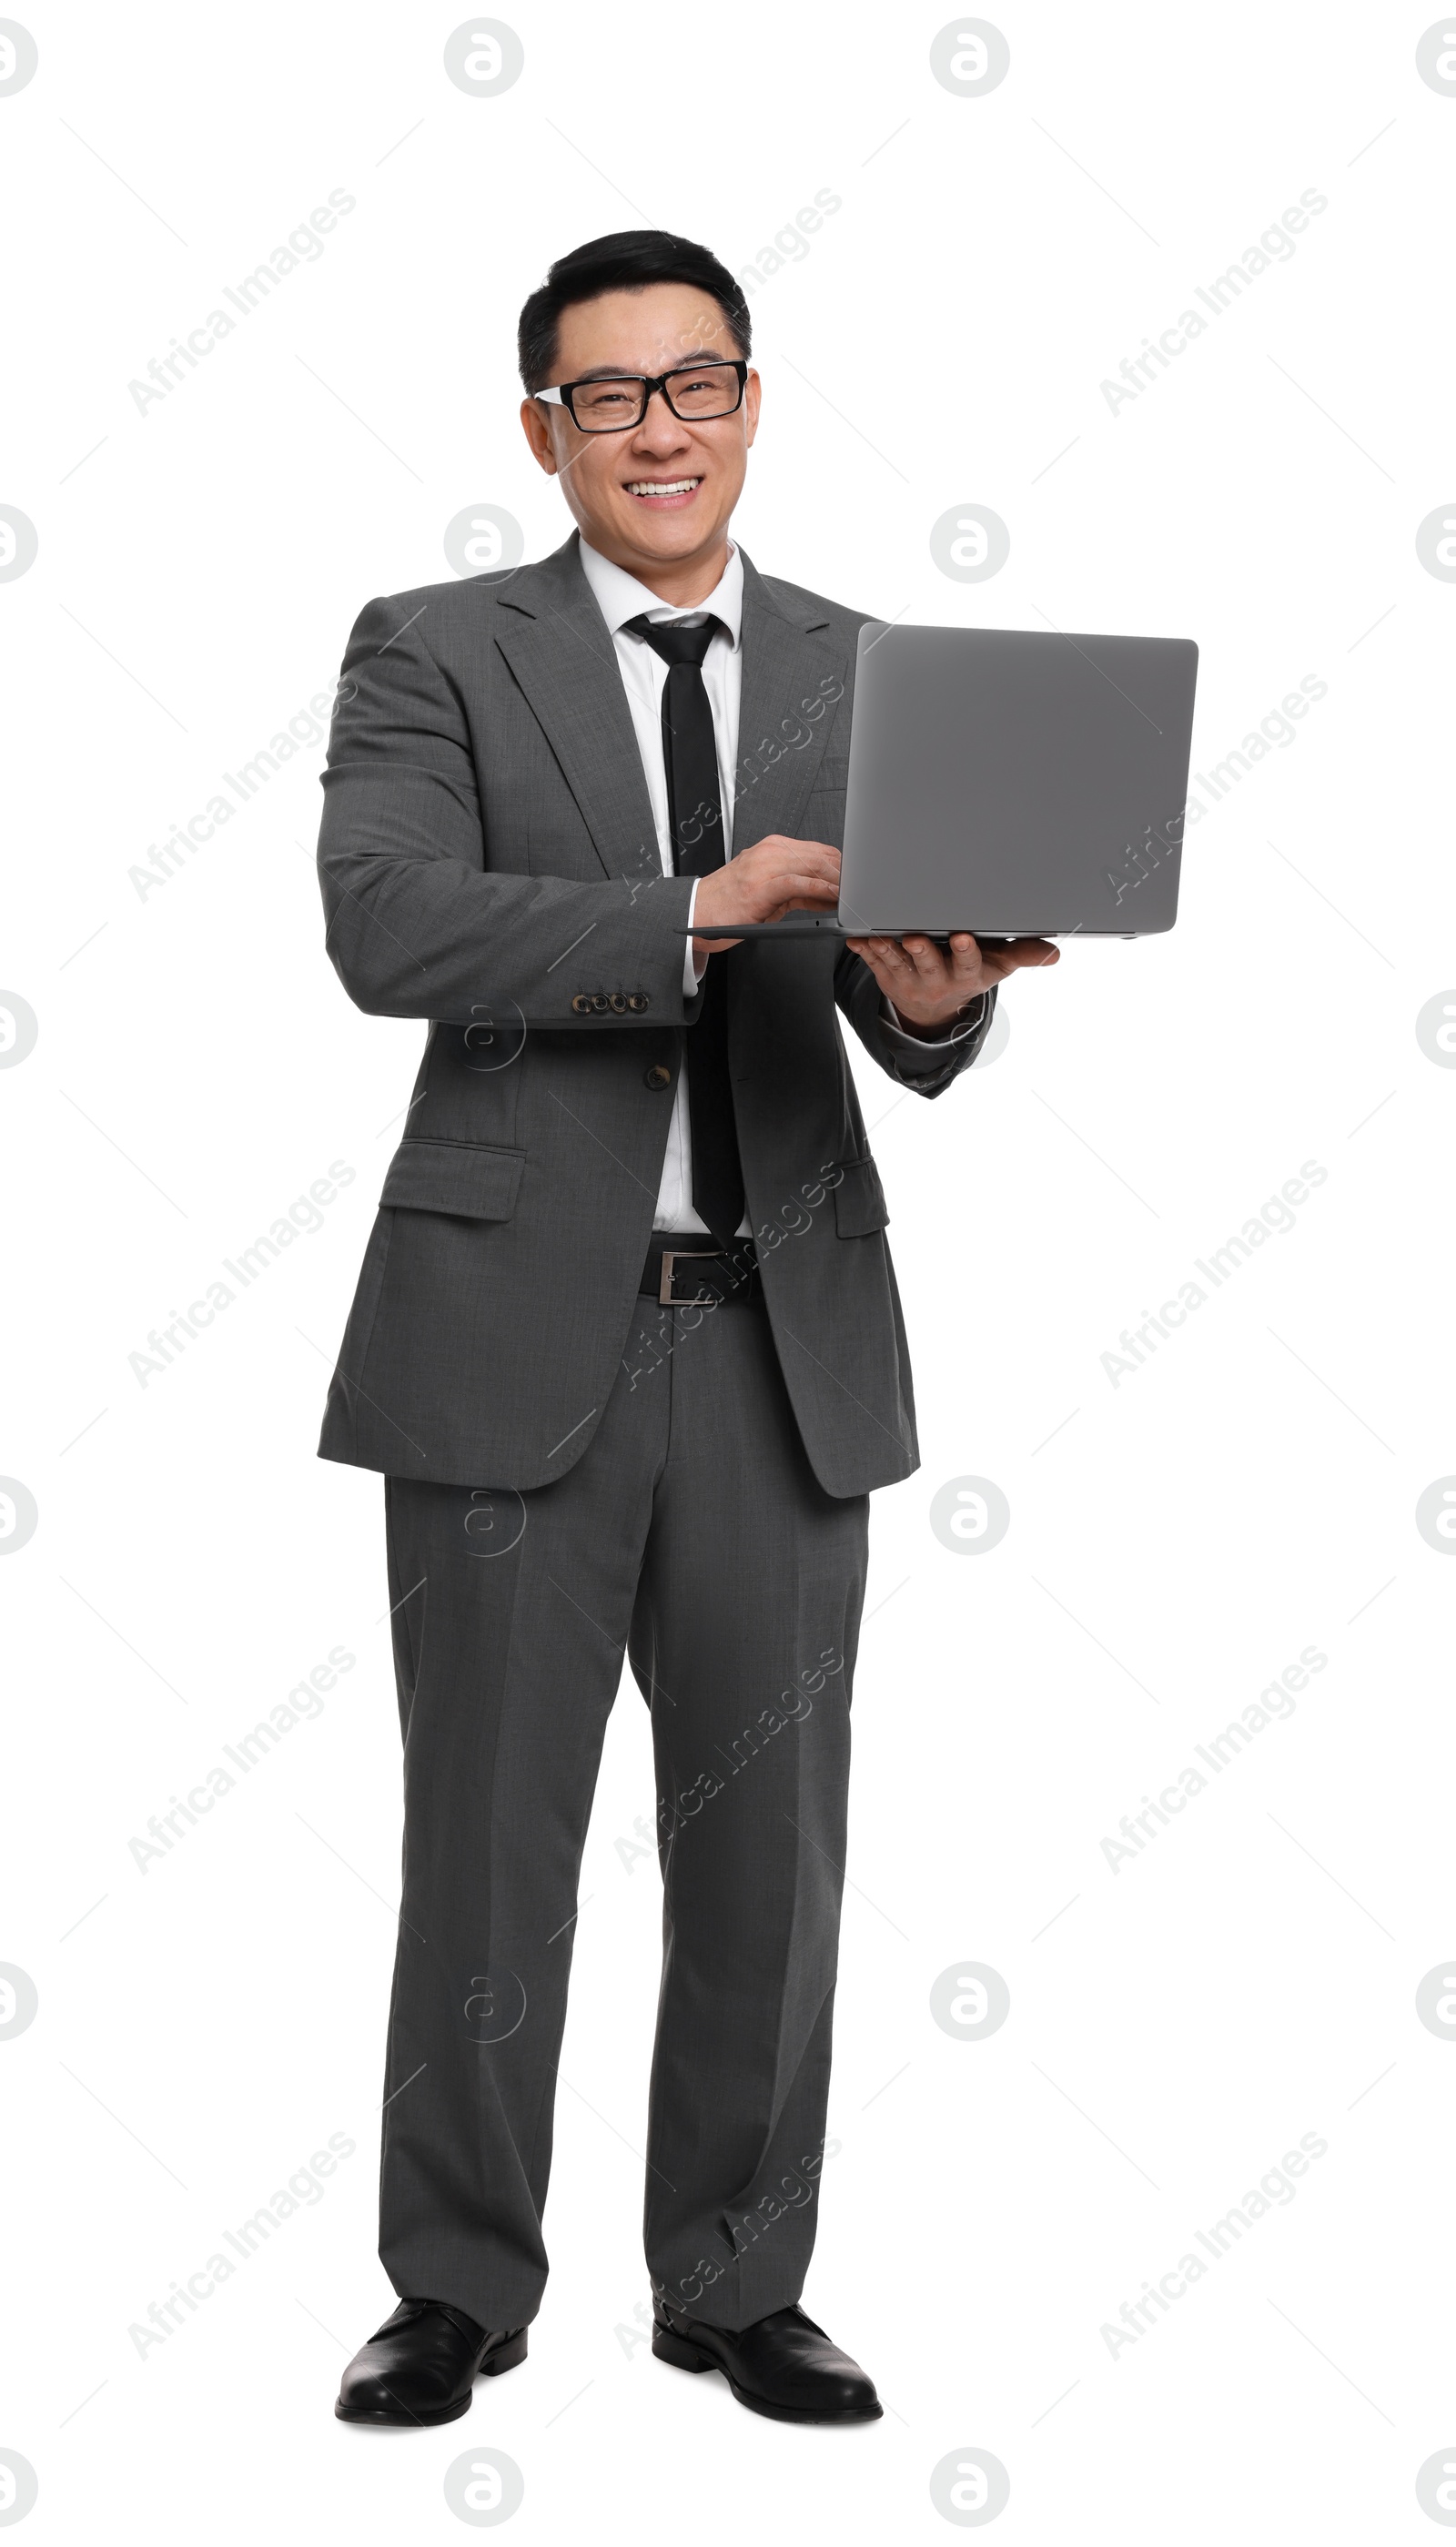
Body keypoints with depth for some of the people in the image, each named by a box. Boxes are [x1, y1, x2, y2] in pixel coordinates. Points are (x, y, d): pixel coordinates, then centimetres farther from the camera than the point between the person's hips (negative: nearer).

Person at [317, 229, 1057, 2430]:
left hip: (782, 1337, 3)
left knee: (771, 1838, 9)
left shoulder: (866, 679, 10)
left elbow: (915, 1053, 6)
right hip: (519, 1325, -3)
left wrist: (932, 991, -19)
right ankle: (459, 2289, 20)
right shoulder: (432, 656, 2)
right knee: (490, 1836, 4)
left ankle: (738, 2285, 24)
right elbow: (386, 926, -16)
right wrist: (697, 915, -25)